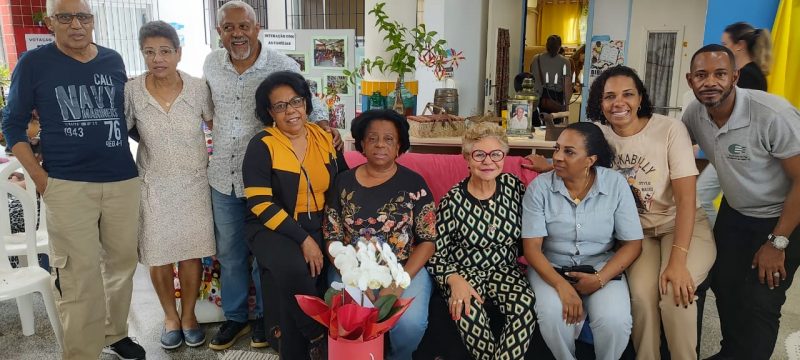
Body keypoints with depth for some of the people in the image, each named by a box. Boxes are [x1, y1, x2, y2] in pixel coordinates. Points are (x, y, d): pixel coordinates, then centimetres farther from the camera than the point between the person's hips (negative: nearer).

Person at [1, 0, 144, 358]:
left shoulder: (114, 61, 9)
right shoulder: (33, 63, 0)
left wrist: (129, 162, 11)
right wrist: (41, 178, -6)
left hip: (123, 181, 4)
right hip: (67, 186, -3)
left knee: (122, 262, 11)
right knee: (79, 275, -3)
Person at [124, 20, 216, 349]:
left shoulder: (198, 87, -7)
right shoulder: (131, 91, -8)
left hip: (193, 184, 0)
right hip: (153, 186, 0)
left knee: (191, 252, 7)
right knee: (158, 255, 8)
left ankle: (188, 314, 27)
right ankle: (170, 316, 29)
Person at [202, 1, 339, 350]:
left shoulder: (283, 67, -12)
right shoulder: (211, 64, 1)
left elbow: (310, 105, -1)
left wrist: (324, 125, -20)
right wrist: (220, 138, 13)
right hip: (223, 177, 4)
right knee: (229, 253, 16)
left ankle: (264, 316, 32)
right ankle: (234, 317, 35)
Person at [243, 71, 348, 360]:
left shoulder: (325, 138, 8)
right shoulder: (262, 145, -5)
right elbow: (260, 203, -13)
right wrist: (303, 239, -19)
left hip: (321, 226, 4)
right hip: (274, 228, -4)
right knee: (292, 271, -34)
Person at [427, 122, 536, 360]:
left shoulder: (514, 185, 0)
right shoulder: (453, 201, -10)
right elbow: (436, 254, -7)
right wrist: (455, 280, -23)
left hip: (505, 270, 3)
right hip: (464, 271, -3)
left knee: (525, 304, -29)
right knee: (468, 310, -35)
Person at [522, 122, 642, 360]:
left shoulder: (616, 184, -8)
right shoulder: (539, 187, -10)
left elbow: (632, 243, -4)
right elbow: (532, 247, -12)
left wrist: (600, 279, -17)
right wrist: (562, 286, -26)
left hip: (602, 267, 1)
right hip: (551, 267, 0)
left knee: (615, 321, -27)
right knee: (554, 316, -30)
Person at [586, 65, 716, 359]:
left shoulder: (670, 129, -14)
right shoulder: (599, 135, -4)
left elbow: (686, 197, -18)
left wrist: (678, 260, -27)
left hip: (682, 225, -2)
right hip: (636, 230, 2)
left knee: (675, 294, -27)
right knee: (642, 293, -25)